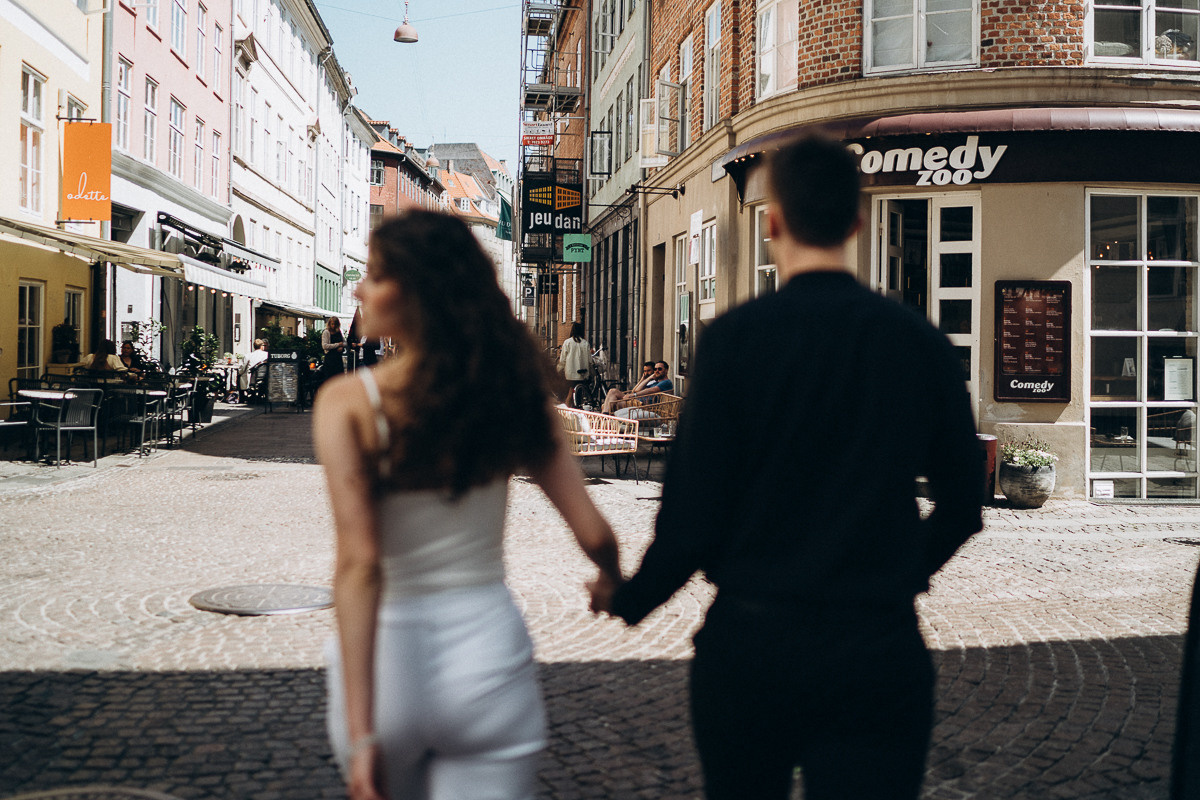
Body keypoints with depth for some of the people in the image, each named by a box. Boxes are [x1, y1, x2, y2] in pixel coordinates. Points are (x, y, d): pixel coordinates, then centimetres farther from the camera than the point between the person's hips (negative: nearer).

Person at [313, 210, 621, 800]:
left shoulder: (348, 402, -12)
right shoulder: (511, 392, -3)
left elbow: (359, 563, -20)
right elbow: (593, 534, -4)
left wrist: (361, 732, -20)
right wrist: (614, 584, 20)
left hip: (389, 660, -1)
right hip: (488, 649, 1)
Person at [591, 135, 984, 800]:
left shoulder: (736, 337, -10)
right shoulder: (921, 341, 0)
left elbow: (693, 514, -11)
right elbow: (961, 502, 8)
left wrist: (629, 599, 7)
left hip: (752, 639, -1)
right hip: (879, 648, 1)